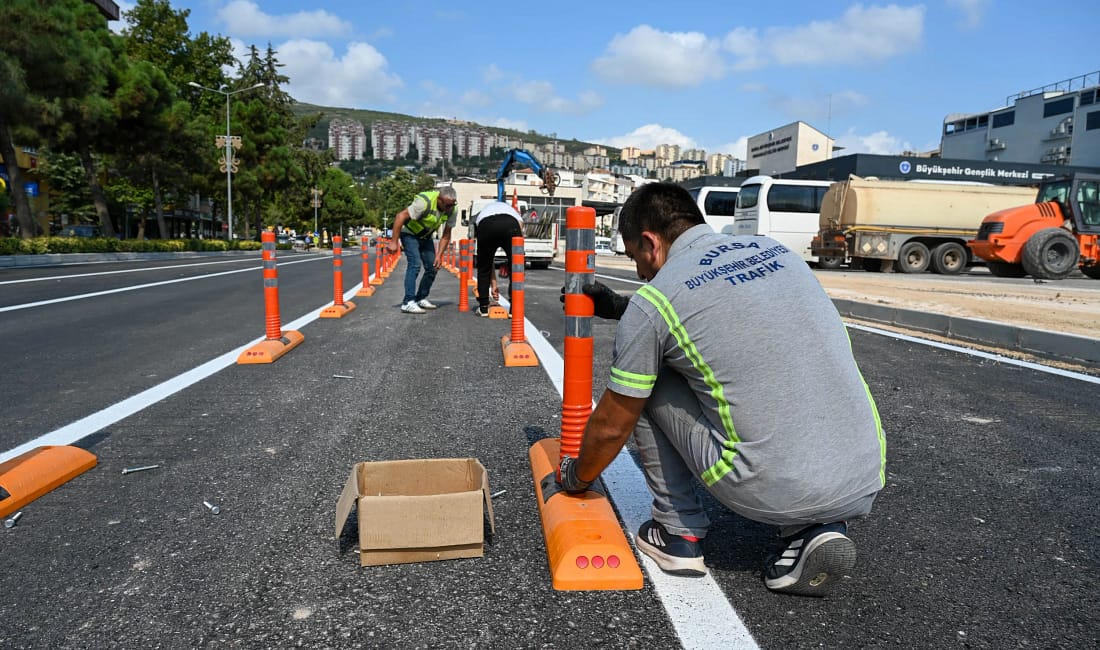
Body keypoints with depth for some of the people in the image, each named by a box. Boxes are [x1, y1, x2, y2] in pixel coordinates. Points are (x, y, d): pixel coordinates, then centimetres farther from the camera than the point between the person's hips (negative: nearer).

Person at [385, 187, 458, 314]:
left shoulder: (451, 210, -15)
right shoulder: (425, 202, -34)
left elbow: (446, 235, -5)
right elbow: (400, 216, -31)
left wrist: (439, 255, -12)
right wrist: (393, 242, -31)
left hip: (426, 236, 7)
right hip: (410, 233, -6)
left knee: (432, 268, 2)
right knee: (415, 264, -21)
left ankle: (421, 298, 17)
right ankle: (408, 302, -22)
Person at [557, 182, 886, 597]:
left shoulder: (652, 301, -5)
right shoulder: (777, 251, 13)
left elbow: (611, 427, 6)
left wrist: (576, 477, 27)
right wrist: (618, 306, 36)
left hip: (769, 492, -5)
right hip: (866, 485, 6)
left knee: (643, 387, 12)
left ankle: (680, 534, 20)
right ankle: (815, 528, 14)